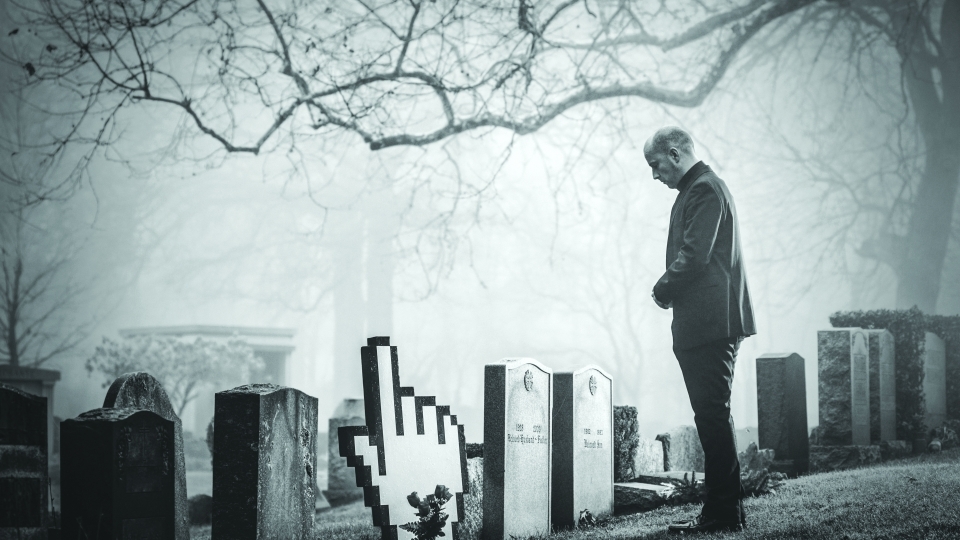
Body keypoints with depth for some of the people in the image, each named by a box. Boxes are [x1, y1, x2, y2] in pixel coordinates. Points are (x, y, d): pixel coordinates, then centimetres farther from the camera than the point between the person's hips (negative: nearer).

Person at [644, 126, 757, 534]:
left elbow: (694, 255, -19)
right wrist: (669, 290, 7)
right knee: (711, 416, 11)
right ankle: (720, 511, 15)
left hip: (710, 322, -11)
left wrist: (662, 290, -6)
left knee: (713, 415, -9)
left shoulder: (704, 189, -10)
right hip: (700, 324, 11)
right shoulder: (696, 190, 21)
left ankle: (725, 513, -7)